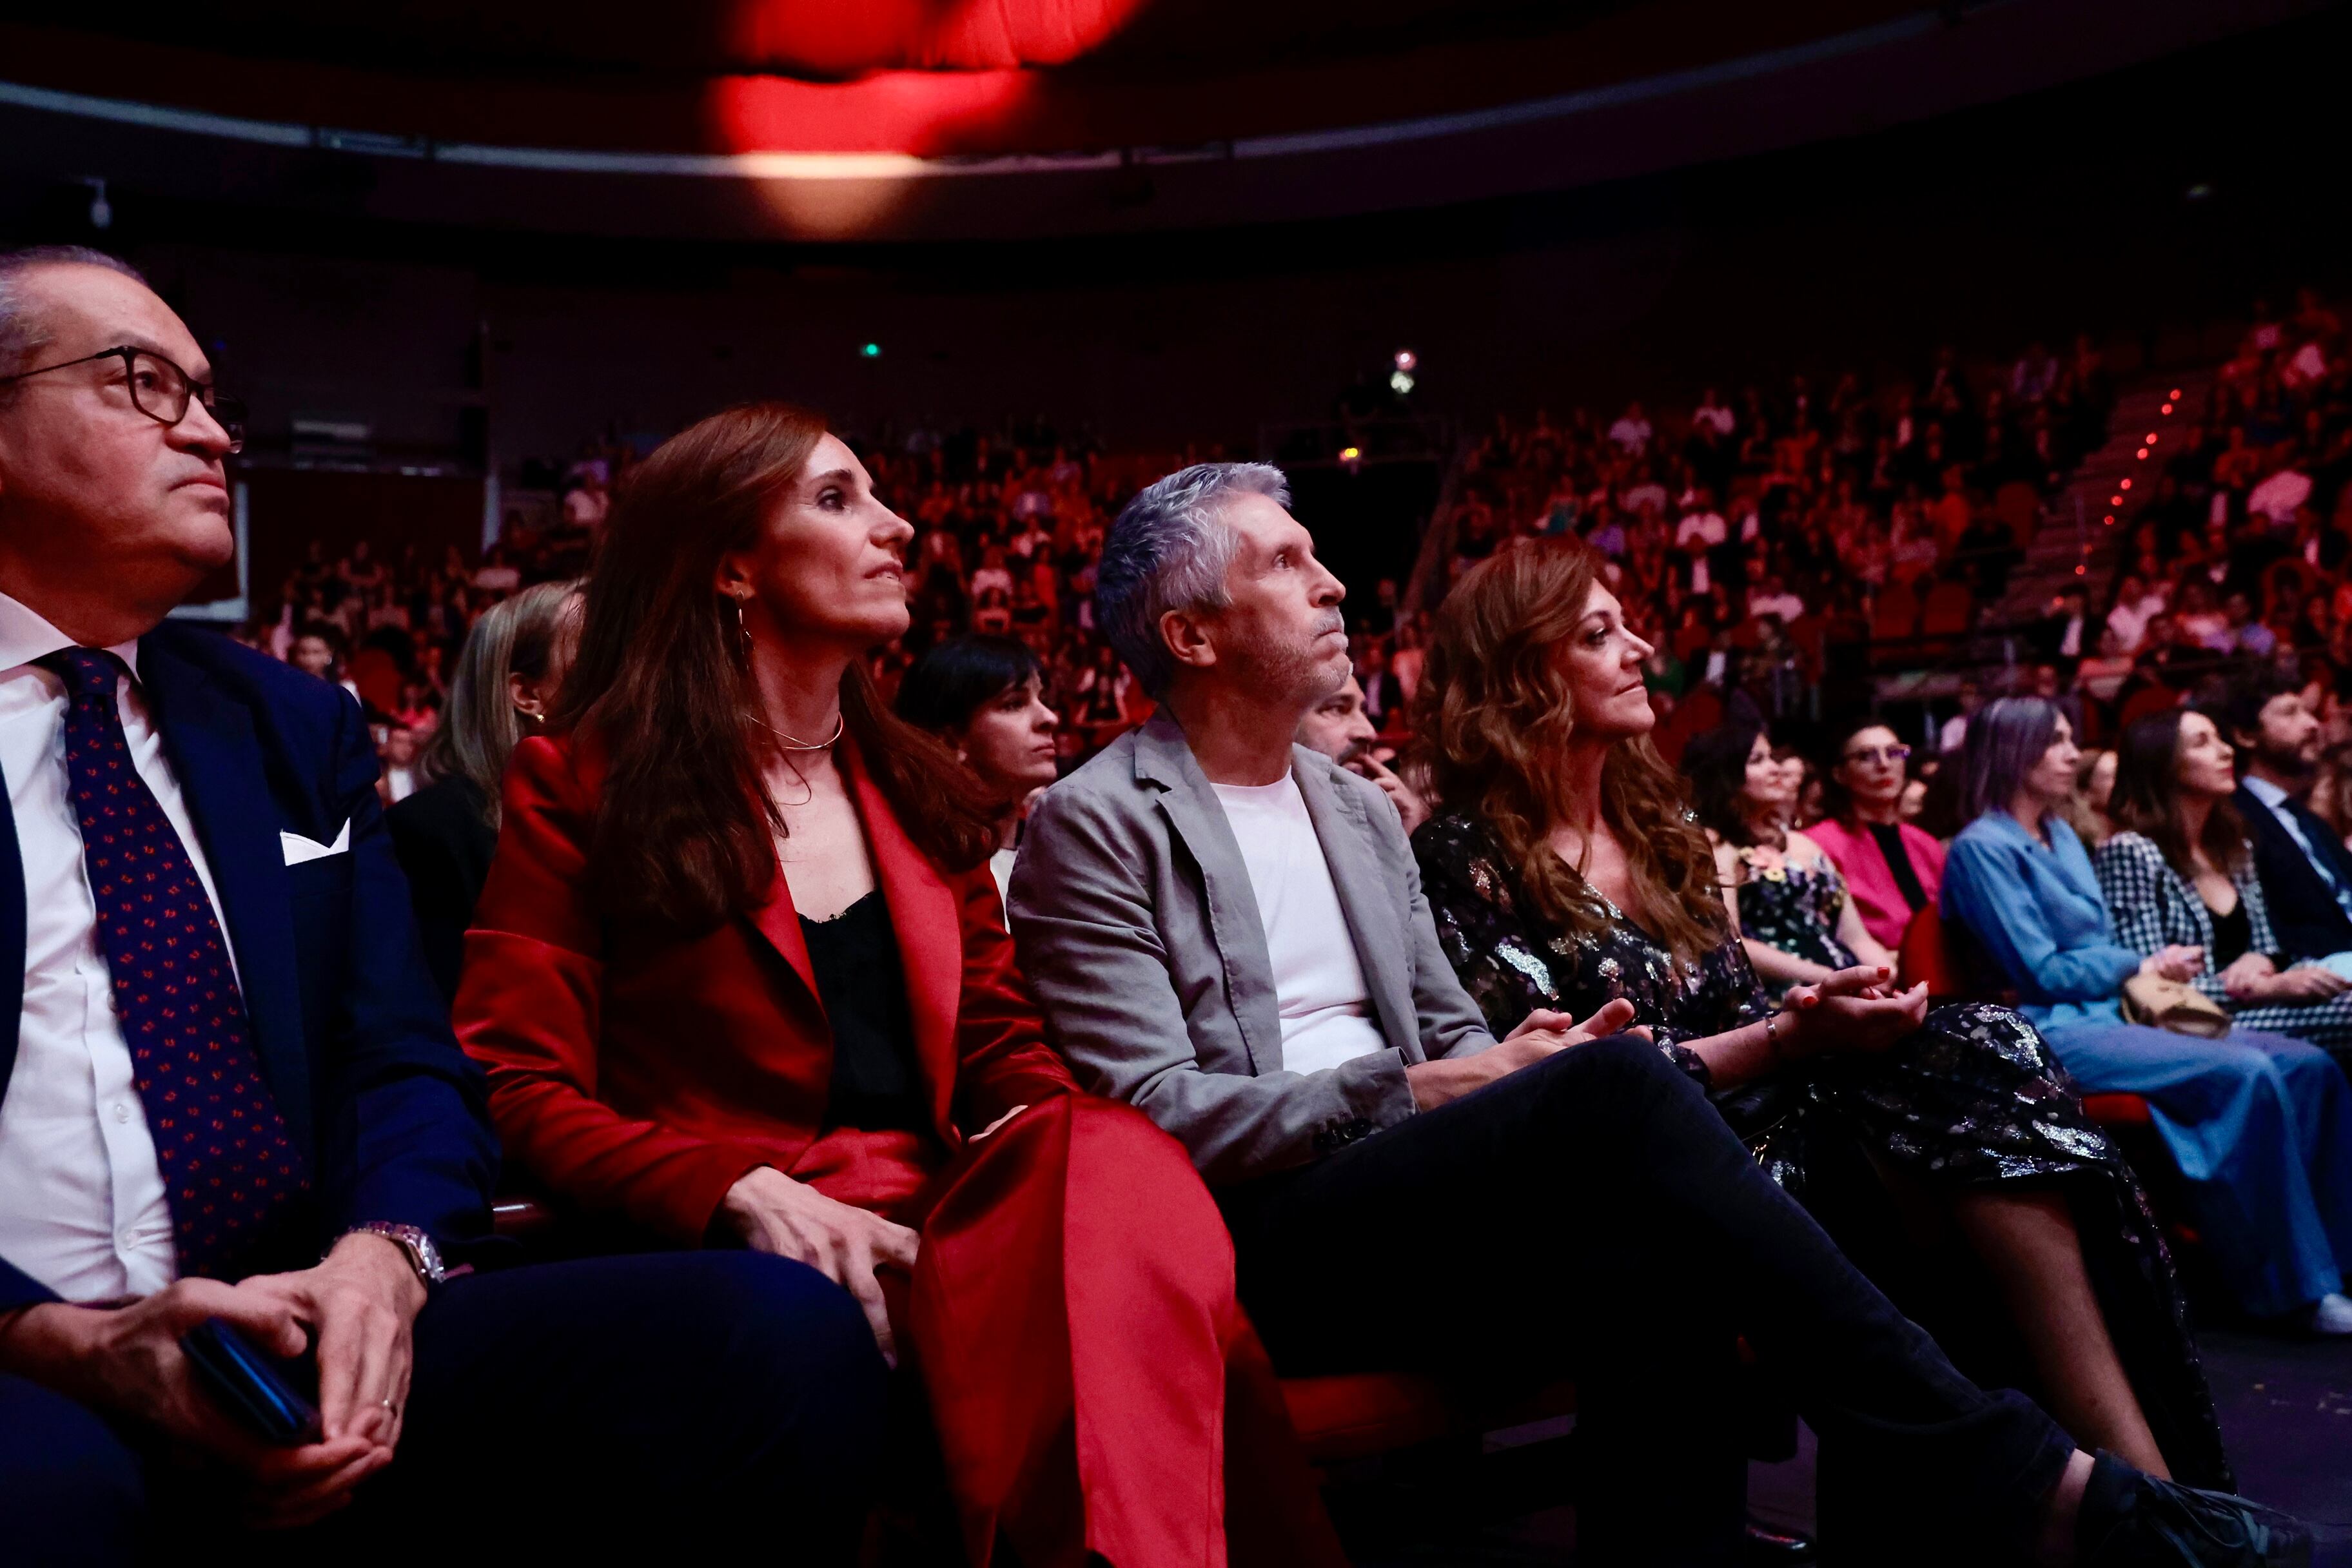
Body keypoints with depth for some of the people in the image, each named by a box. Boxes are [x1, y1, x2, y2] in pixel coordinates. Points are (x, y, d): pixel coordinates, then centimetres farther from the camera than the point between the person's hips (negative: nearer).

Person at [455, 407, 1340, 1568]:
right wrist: (745, 1191, -18)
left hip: (943, 1218, 5)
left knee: (1122, 1169, -31)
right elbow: (519, 1090, -1)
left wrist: (1048, 1135, -6)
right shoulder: (579, 788, 7)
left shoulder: (923, 796, 22)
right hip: (748, 1258, -4)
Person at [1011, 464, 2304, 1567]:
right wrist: (1414, 1093, -16)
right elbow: (1158, 1109, -10)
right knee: (1611, 1082, -27)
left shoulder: (1353, 806, 20)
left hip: (1406, 1211, 6)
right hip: (1256, 1247, -6)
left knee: (1647, 1269, -27)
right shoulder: (1095, 824, -2)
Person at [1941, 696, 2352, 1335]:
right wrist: (2143, 966, -3)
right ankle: (2294, 1287, -19)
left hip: (2113, 1012, 9)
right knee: (2247, 1074, -27)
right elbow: (2040, 972, -13)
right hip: (2054, 1036, -9)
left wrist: (2156, 977, -1)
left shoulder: (2062, 837, 19)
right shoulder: (1983, 847, -9)